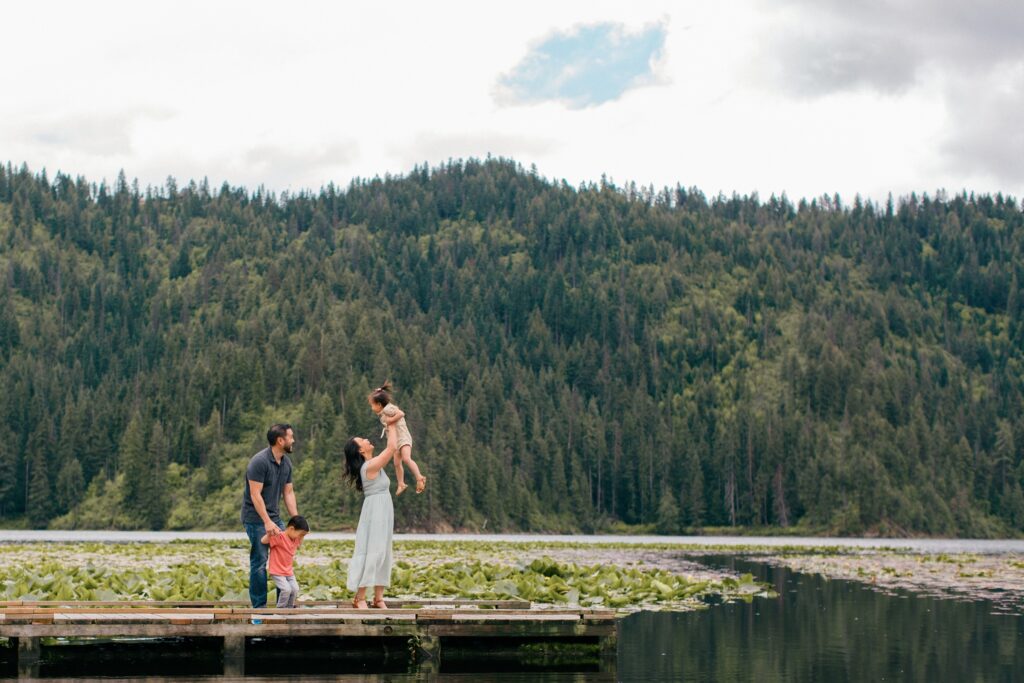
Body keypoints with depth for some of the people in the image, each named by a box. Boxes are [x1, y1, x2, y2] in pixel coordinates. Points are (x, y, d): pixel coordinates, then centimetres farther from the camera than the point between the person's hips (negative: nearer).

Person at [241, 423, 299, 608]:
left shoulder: (286, 462, 7)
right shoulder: (259, 461, -18)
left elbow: (288, 492, 10)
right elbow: (255, 494, -21)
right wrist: (267, 522, -26)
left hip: (274, 517, 8)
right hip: (256, 518, -8)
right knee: (259, 562, -5)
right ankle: (259, 606, 2)